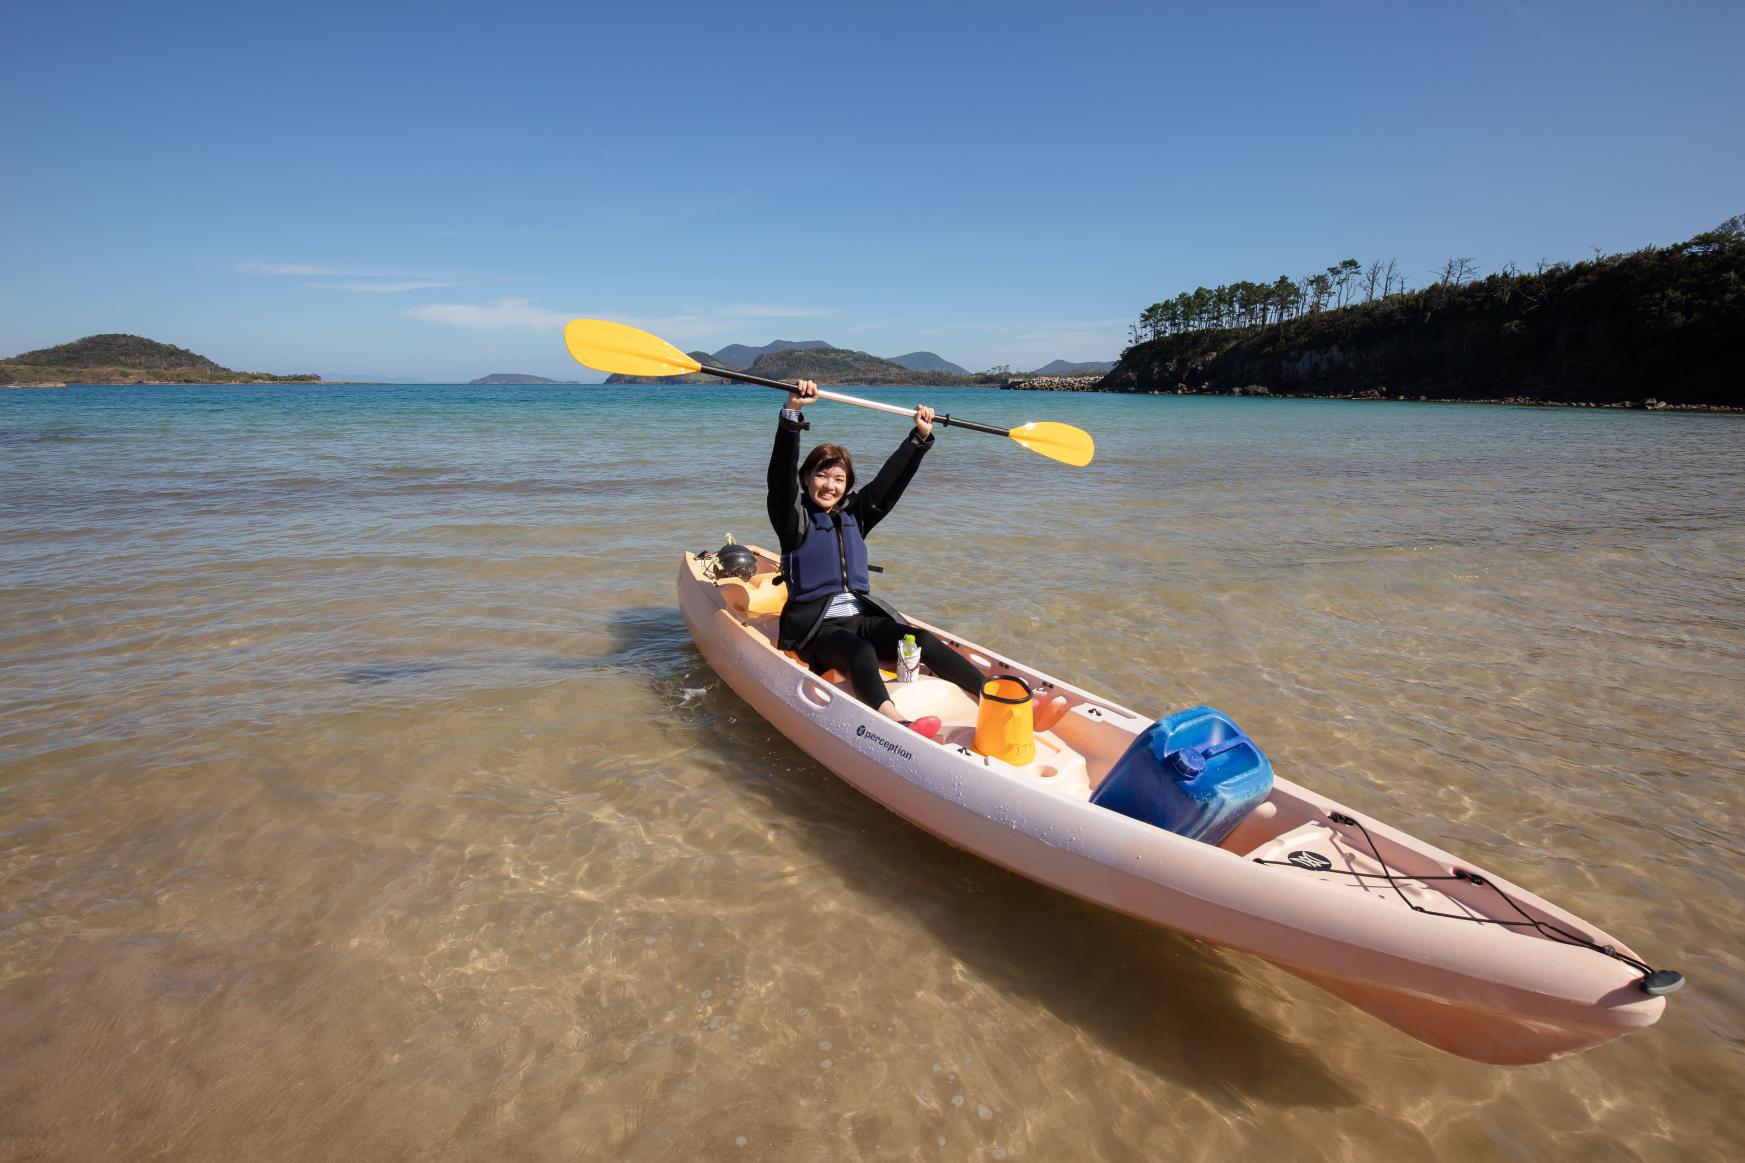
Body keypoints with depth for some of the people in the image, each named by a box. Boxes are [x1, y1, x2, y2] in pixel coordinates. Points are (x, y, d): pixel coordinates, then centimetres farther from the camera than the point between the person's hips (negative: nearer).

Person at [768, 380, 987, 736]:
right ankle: (896, 723, -62)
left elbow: (890, 481, 10)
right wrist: (792, 413, -29)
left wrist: (920, 437, 0)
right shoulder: (794, 518, -1)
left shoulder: (854, 514, 15)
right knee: (859, 651, -36)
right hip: (814, 626, -5)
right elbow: (781, 474, -17)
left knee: (924, 641, -20)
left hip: (862, 616, 5)